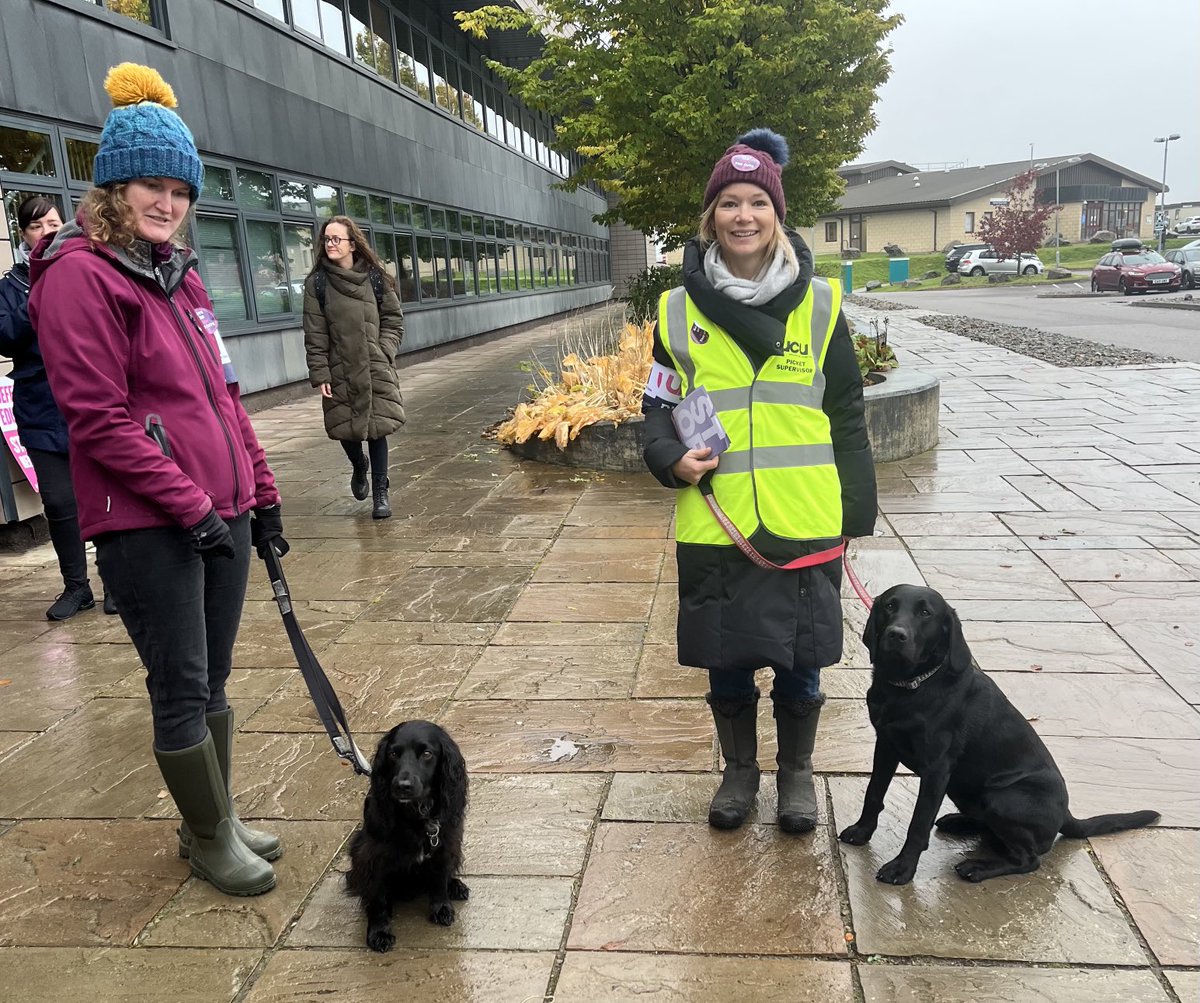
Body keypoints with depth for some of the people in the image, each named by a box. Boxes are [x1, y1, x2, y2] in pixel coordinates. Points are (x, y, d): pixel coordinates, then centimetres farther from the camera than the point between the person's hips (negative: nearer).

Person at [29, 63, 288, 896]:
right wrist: (187, 503, -16)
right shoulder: (79, 275, -8)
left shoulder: (182, 275, 14)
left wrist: (260, 492, 14)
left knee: (213, 680, 16)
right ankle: (210, 840, 21)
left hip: (222, 514, 7)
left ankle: (218, 819, 32)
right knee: (182, 689, 3)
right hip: (145, 528, -7)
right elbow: (98, 417, -15)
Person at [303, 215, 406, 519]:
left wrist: (384, 350, -7)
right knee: (345, 428, 8)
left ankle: (380, 492, 10)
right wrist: (320, 374, -8)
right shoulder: (317, 282, -1)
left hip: (376, 368, 0)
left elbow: (393, 319, 7)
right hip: (340, 371, 0)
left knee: (377, 427, -2)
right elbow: (315, 334, -3)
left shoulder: (375, 276, 2)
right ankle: (359, 468, 40)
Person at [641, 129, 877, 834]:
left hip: (805, 527, 0)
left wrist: (855, 513, 2)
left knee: (799, 663, 12)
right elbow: (659, 407, 8)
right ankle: (740, 769, 36)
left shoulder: (819, 304, 1)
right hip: (715, 528, 1)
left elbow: (847, 416, 4)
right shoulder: (681, 310, 2)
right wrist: (672, 460, -12)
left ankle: (797, 772, 36)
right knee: (725, 660, 13)